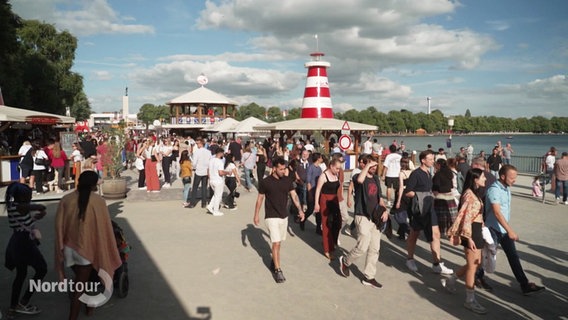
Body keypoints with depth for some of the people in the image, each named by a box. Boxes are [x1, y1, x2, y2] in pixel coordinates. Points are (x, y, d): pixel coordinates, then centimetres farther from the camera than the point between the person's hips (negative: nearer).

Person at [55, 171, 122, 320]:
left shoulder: (66, 199, -4)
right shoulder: (98, 201, -13)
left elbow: (59, 226, -1)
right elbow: (104, 228, -8)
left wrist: (61, 248, 10)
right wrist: (107, 250, 4)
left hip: (69, 247, 4)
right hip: (87, 247, -4)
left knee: (81, 278, 25)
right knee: (80, 285, 6)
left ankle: (89, 305, 43)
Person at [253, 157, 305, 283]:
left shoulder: (288, 180, -1)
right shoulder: (265, 182, -11)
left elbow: (294, 195, -1)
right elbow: (260, 199, -2)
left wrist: (300, 210, -11)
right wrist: (256, 215, 0)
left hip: (284, 216, 5)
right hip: (272, 217, -4)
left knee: (278, 242, 15)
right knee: (276, 243, -10)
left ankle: (274, 262, 35)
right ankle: (278, 270, -3)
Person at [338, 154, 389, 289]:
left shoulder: (376, 178, 13)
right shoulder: (358, 177, -10)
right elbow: (360, 180, -37)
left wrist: (385, 210, 3)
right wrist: (368, 165, -27)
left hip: (375, 217, 7)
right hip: (363, 217, -7)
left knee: (374, 249, 8)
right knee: (362, 247, -9)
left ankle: (369, 277, 19)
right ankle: (345, 261, 20)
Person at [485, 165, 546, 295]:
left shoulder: (507, 188, 6)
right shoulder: (494, 190, -22)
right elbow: (497, 212, -30)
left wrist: (508, 229, 21)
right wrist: (510, 230, -32)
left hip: (504, 229, 8)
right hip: (493, 229, -8)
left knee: (513, 256, 6)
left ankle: (525, 285, 9)